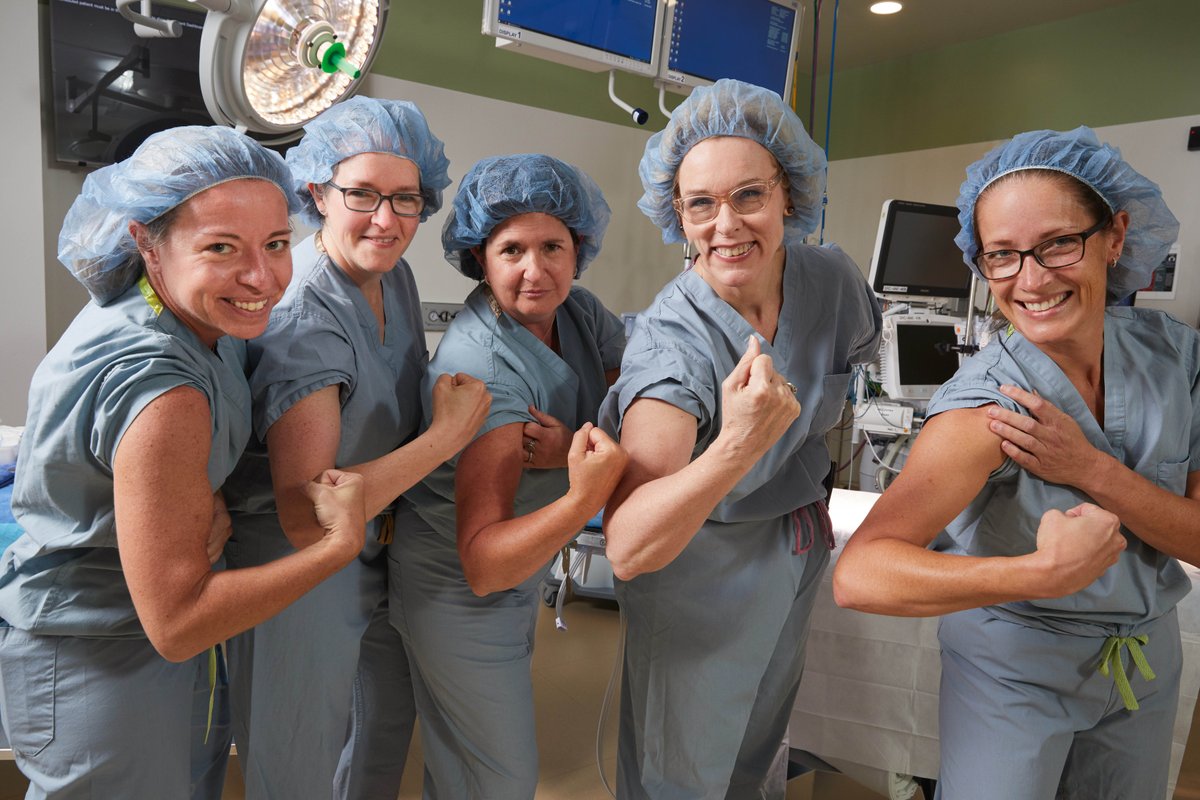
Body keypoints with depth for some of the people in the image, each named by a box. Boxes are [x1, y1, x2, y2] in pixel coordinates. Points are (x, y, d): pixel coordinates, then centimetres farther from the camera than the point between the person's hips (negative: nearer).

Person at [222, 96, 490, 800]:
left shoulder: (394, 275, -3)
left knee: (392, 713, 28)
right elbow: (306, 517, -32)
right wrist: (447, 437, -29)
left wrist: (395, 487, -3)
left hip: (377, 549, 8)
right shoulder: (302, 319, -28)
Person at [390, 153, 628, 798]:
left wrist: (572, 452, -31)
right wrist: (584, 499, -51)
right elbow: (483, 565, -36)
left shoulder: (578, 311, -9)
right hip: (459, 593, -7)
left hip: (520, 570, 7)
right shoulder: (482, 368, -33)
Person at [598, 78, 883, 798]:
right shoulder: (672, 342, -32)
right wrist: (737, 447, -54)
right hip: (699, 572, -5)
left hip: (797, 558, 6)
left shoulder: (832, 279, -16)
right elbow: (629, 548, -41)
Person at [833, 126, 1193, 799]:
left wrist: (1091, 469, -26)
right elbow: (859, 575, -39)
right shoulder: (986, 403, -29)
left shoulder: (1175, 354, -12)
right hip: (1015, 671, -5)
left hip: (1148, 660, 6)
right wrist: (1043, 572, -44)